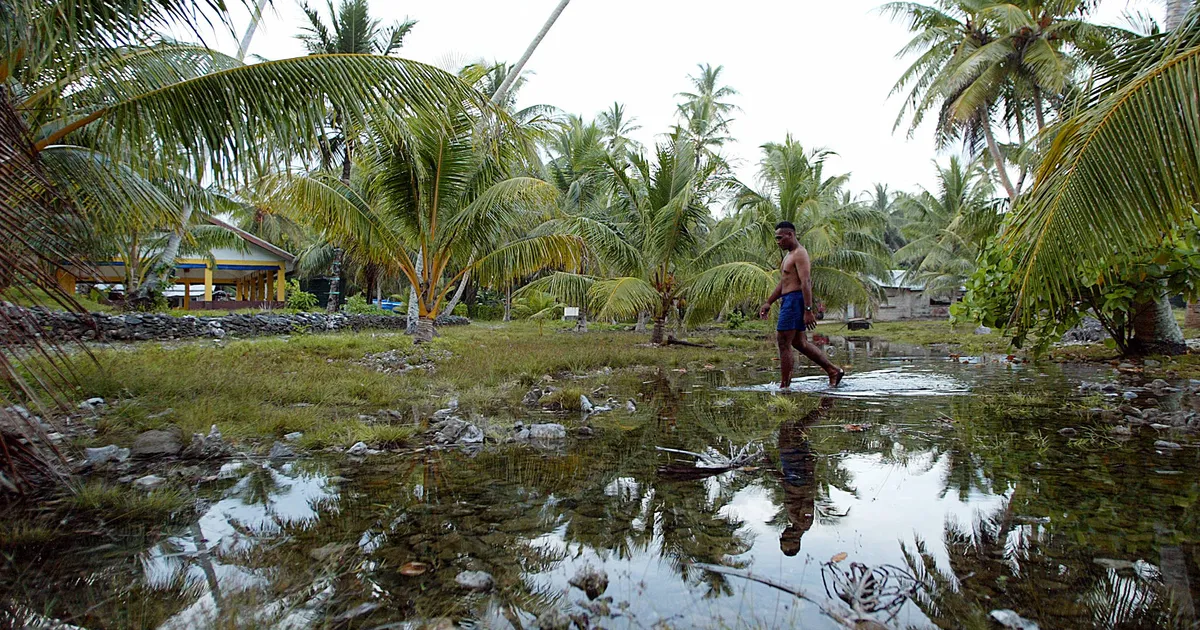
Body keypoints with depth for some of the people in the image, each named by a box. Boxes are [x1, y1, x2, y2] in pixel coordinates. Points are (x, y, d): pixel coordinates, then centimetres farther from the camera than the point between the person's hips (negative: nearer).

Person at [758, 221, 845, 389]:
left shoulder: (800, 254, -12)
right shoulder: (789, 255, 21)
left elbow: (806, 283, -21)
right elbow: (782, 284, 26)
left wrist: (808, 311, -27)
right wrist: (768, 303, 22)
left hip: (795, 300, -10)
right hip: (788, 301, 10)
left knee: (784, 343, -8)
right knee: (799, 342, 13)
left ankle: (784, 385, -3)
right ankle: (834, 371, 18)